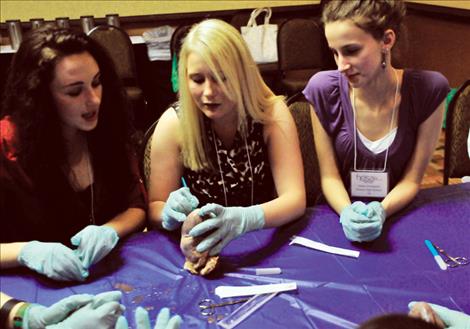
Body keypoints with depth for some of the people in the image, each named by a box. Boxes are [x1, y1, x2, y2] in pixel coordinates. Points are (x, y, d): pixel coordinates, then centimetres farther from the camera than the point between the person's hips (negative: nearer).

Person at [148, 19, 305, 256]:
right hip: (201, 247, 0)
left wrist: (244, 219, -37)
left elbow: (295, 198, -18)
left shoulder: (272, 113, -11)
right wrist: (170, 214, -28)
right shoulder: (174, 123, -11)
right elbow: (155, 208, -5)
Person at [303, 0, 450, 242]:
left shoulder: (427, 89, -12)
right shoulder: (323, 89, -12)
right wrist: (347, 213, -24)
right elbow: (329, 176, -6)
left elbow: (411, 180, -6)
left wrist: (381, 211, -22)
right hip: (338, 216, 0)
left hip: (399, 217, 0)